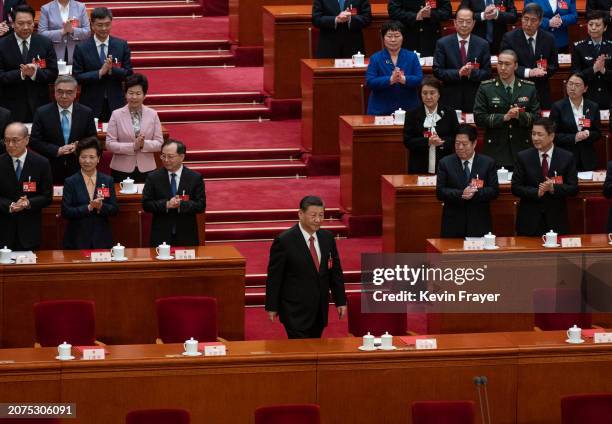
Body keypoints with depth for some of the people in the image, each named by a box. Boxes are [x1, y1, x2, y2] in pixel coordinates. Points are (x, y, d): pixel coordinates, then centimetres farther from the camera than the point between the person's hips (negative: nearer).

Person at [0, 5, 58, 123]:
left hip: (39, 106, 1)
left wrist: (35, 73, -18)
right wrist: (20, 73, -22)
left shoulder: (45, 44, 3)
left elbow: (53, 74, 1)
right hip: (12, 108, -1)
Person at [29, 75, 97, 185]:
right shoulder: (42, 113, 0)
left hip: (78, 172, 1)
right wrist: (57, 151, -14)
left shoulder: (86, 113, 3)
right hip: (51, 171, -1)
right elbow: (34, 141, -2)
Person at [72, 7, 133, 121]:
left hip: (115, 103, 1)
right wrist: (100, 73, -17)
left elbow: (129, 74, 2)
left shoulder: (122, 45, 3)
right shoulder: (81, 48, -1)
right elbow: (77, 77, -5)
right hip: (91, 104, -1)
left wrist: (111, 70, -17)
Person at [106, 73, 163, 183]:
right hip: (122, 169, -1)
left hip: (146, 169, 1)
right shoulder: (117, 115, 0)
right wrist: (132, 146, -17)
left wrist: (144, 144, -17)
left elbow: (159, 143, 2)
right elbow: (109, 144, -6)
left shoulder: (152, 114, 4)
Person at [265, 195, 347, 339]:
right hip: (296, 311, -5)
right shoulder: (284, 241, -12)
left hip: (320, 310, 5)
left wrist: (341, 301, 10)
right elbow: (274, 277, -7)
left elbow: (335, 272, 12)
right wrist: (272, 307, -5)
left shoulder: (327, 238, 5)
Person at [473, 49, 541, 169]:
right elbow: (479, 118, -4)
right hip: (495, 150, -1)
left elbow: (537, 117, 5)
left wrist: (520, 116, -14)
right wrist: (504, 117, -14)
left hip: (521, 150, 1)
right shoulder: (485, 88, 3)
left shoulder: (529, 88, 9)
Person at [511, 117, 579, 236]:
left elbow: (573, 188, -1)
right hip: (529, 221, 0)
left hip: (556, 219, 0)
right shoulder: (523, 157, 1)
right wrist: (536, 192, -18)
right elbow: (515, 188, -1)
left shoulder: (567, 157, 0)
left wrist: (553, 188, -19)